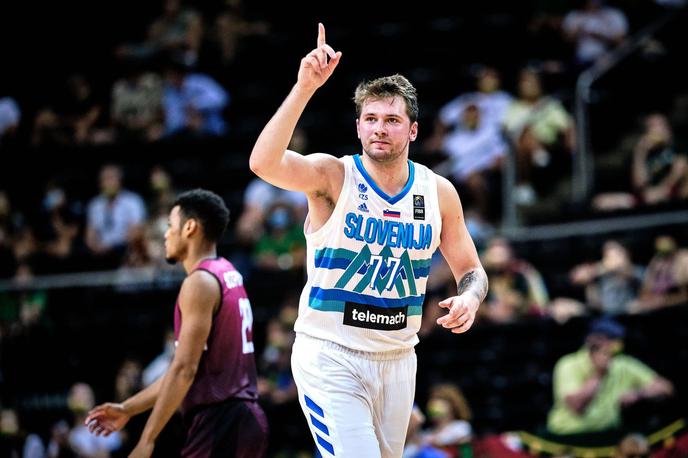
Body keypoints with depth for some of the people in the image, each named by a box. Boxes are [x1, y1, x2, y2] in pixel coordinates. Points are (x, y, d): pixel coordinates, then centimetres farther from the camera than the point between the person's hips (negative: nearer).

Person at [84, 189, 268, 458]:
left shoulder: (200, 282, -11)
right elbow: (185, 369, 23)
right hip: (245, 420, 10)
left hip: (218, 422, -10)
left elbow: (184, 369, -18)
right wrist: (128, 409, 25)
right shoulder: (229, 276, 19)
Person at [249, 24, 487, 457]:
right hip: (329, 356, -5)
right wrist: (305, 87, -38)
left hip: (397, 360, 5)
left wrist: (469, 298, -11)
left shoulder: (438, 192, 2)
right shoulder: (333, 176, -11)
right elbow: (264, 163, -30)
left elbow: (471, 270, 13)